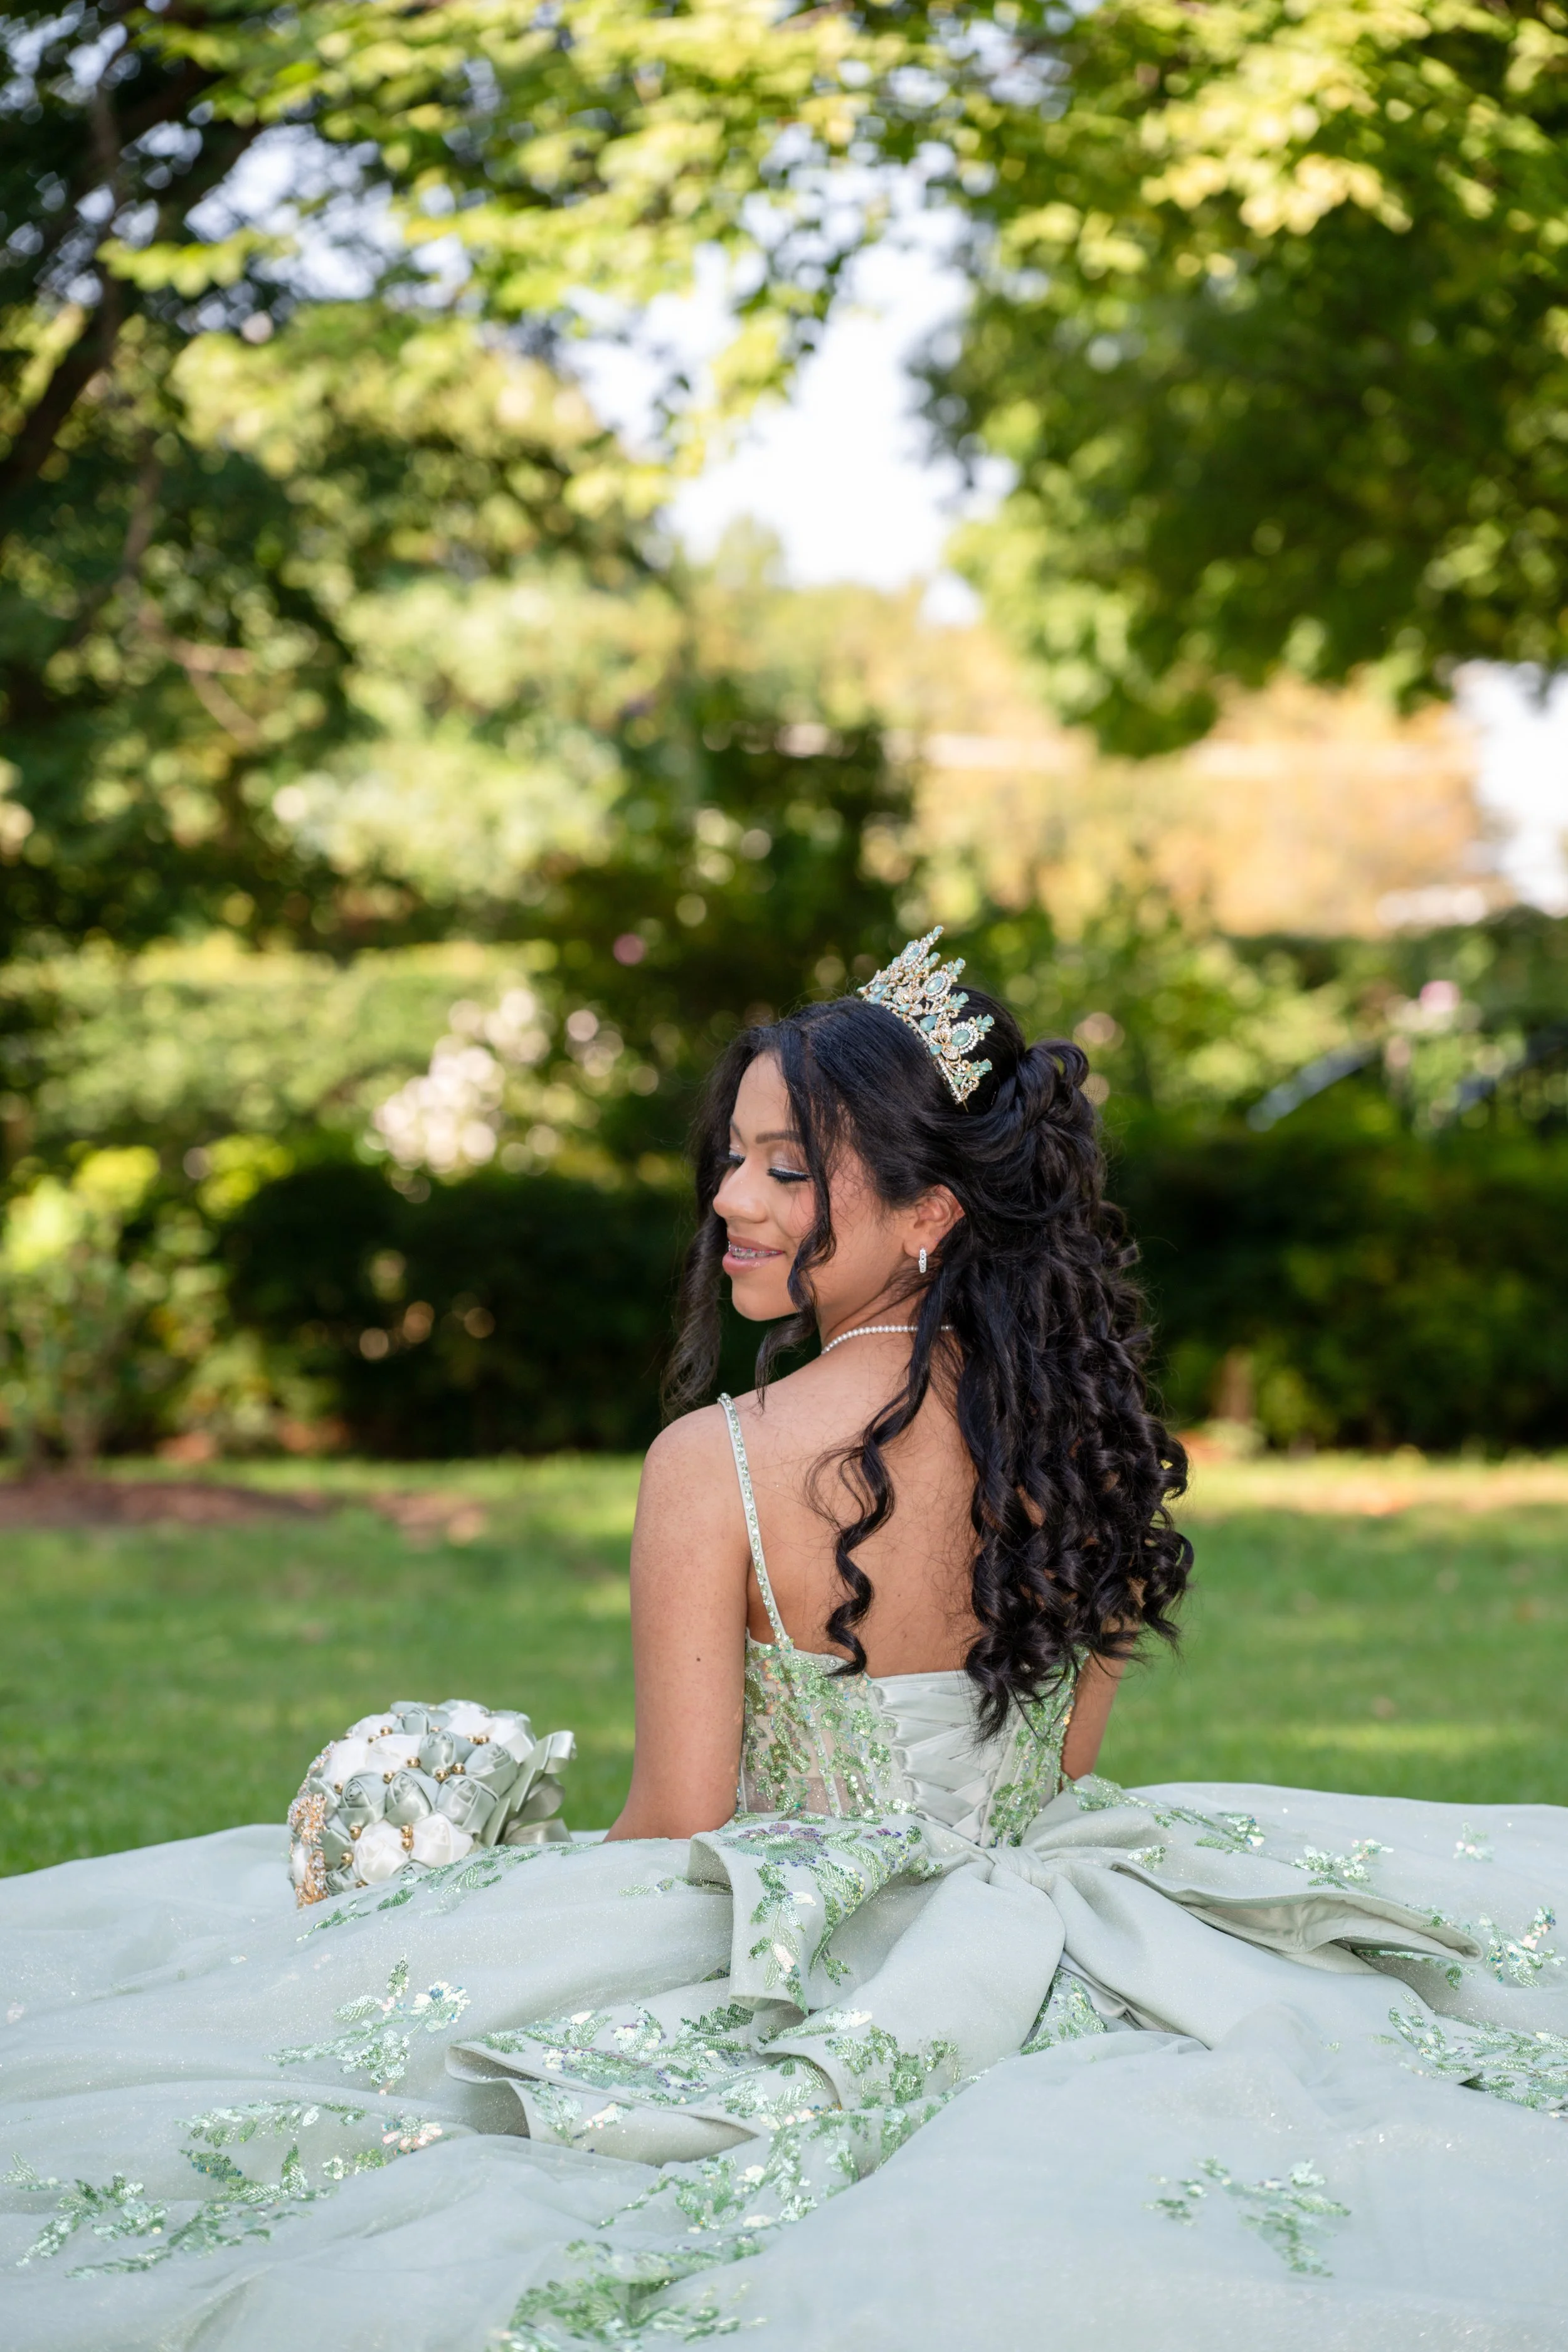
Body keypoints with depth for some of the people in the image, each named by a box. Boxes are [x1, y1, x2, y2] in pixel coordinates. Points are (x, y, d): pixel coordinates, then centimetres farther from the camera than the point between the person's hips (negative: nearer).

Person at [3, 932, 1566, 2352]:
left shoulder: (718, 1466, -20)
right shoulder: (1082, 1436, -3)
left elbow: (679, 1832, -15)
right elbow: (1062, 1774, 9)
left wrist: (507, 1900, 5)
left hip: (802, 1985, -5)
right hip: (1020, 1934, 5)